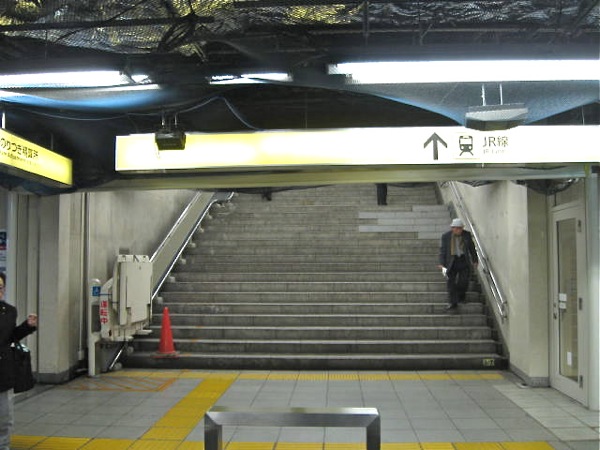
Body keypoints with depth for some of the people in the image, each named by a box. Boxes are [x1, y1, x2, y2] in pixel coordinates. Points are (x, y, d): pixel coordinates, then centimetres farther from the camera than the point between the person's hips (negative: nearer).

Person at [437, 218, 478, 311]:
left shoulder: (467, 235, -1)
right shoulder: (446, 236, -6)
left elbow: (472, 248, 9)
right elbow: (443, 250, -3)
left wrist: (475, 260, 11)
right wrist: (442, 263, -10)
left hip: (464, 260, 1)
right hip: (452, 261, -1)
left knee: (463, 281, -3)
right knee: (450, 281, -3)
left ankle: (461, 293, 30)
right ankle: (452, 303, 4)